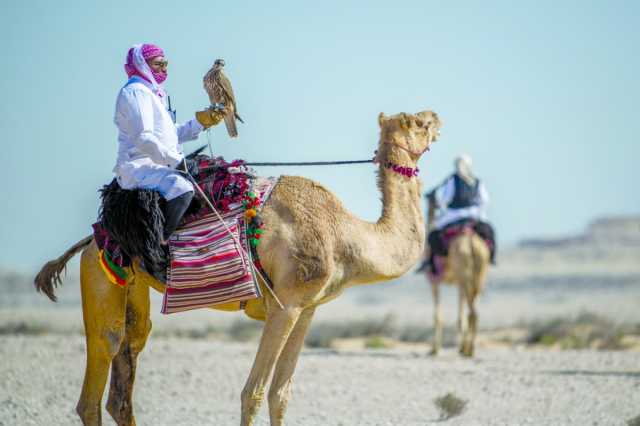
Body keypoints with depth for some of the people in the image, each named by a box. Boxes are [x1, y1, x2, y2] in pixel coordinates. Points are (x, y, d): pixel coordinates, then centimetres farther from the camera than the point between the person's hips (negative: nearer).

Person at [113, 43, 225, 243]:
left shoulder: (154, 93, 23)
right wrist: (176, 160, -23)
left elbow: (172, 134, 27)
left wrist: (201, 121, 19)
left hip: (157, 166, 11)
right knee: (182, 189, -32)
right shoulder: (135, 92, -10)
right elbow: (143, 138, -22)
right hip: (138, 167, -11)